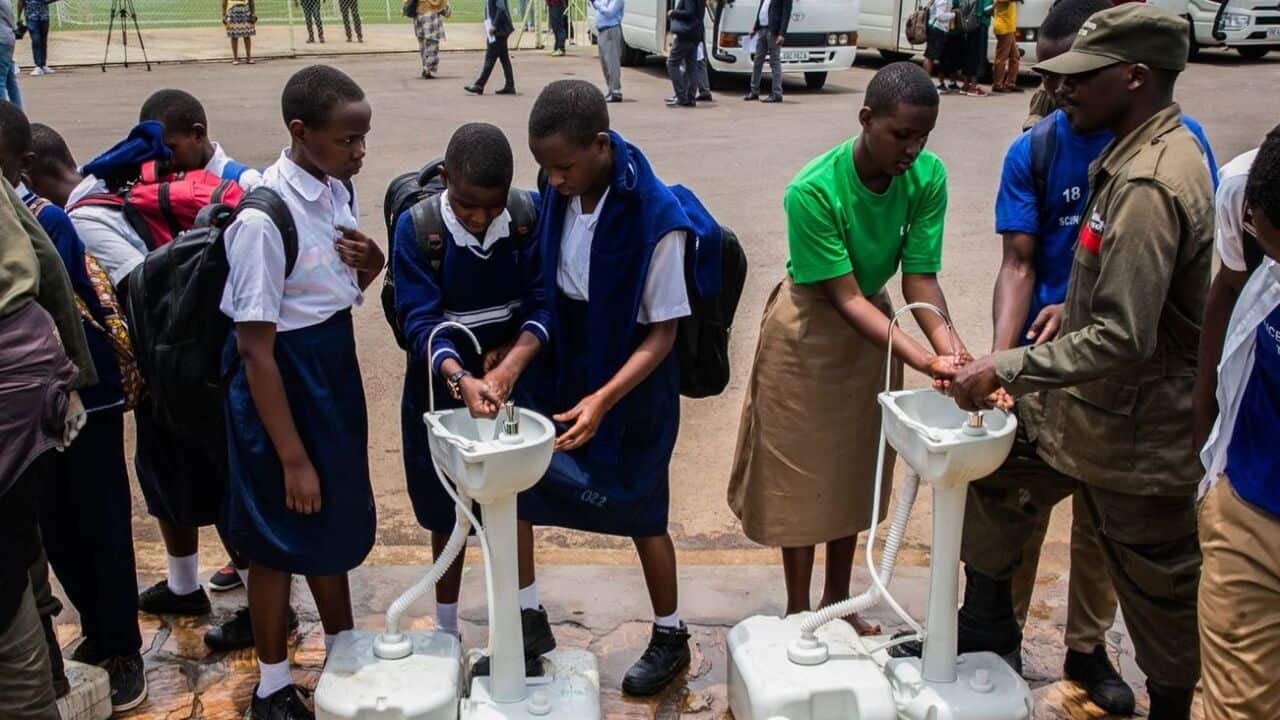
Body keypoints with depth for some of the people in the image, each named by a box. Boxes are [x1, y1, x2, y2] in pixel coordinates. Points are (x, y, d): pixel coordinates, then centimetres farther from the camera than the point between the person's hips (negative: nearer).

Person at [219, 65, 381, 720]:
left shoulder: (337, 189, -2)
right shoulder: (263, 220, -25)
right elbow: (256, 353, -22)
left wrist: (371, 264, -9)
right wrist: (292, 458, -18)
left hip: (335, 370, 8)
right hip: (280, 383, -8)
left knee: (339, 517, 21)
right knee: (279, 538, 10)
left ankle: (342, 648, 43)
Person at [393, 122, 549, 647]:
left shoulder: (530, 214, -13)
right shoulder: (416, 227, -17)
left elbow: (543, 302, -14)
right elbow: (420, 320, -21)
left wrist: (511, 363, -31)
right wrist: (461, 378, -38)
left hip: (514, 376, 1)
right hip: (444, 386, -1)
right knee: (449, 511, 13)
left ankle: (521, 610, 33)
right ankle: (446, 631, 31)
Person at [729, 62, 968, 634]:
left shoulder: (928, 177, -17)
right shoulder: (812, 191, -30)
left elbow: (919, 277, -16)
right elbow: (844, 296, -29)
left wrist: (947, 343, -35)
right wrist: (921, 360, -38)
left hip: (873, 321, 5)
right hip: (810, 331, -5)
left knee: (856, 469, 16)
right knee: (802, 474, 5)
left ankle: (838, 600, 34)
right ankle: (797, 611, 24)